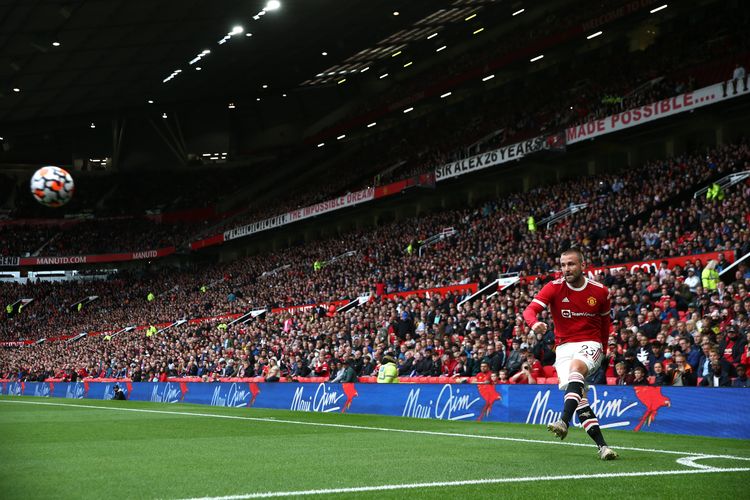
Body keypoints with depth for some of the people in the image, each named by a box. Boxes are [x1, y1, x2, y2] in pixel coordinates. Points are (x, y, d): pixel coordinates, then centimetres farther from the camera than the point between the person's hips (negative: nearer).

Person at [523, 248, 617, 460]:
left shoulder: (600, 291, 1)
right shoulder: (554, 288, -3)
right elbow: (530, 310, -17)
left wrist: (602, 346, 22)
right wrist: (534, 323, -39)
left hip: (590, 344, -1)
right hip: (564, 346, 1)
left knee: (576, 368, -35)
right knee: (579, 398, -14)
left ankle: (564, 422, -46)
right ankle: (602, 445, -13)